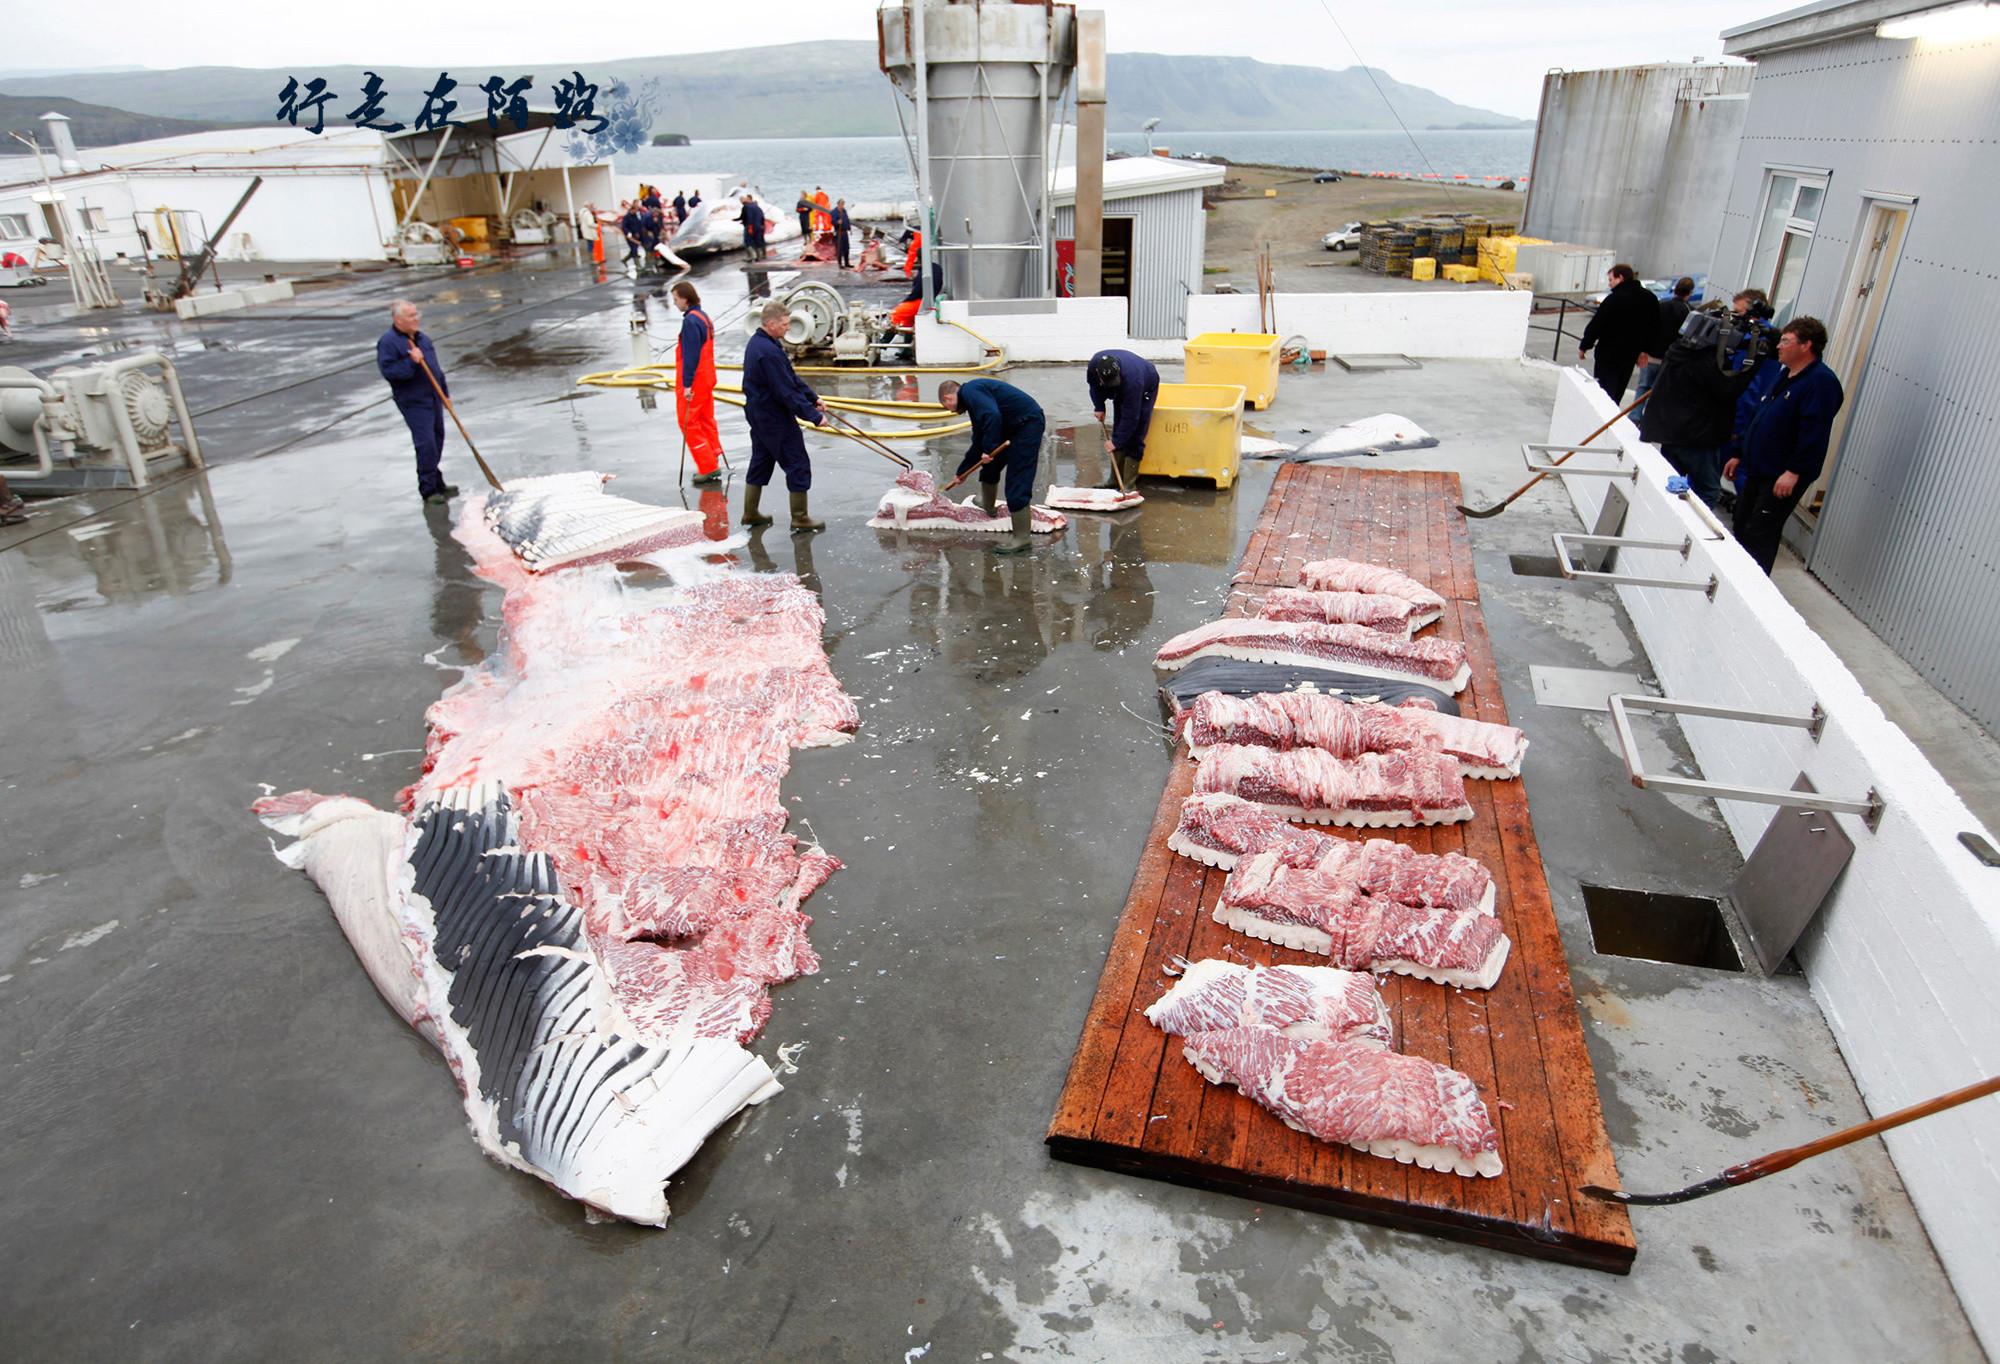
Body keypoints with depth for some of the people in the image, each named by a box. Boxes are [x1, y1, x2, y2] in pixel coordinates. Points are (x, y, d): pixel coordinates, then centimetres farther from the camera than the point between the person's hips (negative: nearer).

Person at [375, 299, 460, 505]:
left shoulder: (422, 338, 14)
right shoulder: (388, 342, -11)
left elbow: (435, 367, 22)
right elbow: (388, 370, -20)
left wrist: (445, 393, 21)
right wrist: (411, 362, -28)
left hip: (434, 399, 8)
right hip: (414, 402, -8)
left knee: (437, 441, 14)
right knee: (426, 444, -12)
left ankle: (437, 483, 26)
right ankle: (428, 489, -4)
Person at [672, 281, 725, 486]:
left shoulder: (690, 321, -18)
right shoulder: (704, 317, 12)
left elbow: (690, 356, -22)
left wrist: (687, 384, -21)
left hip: (694, 382, -10)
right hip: (707, 378, 10)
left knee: (688, 423, -3)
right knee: (706, 420, 16)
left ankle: (707, 467, -4)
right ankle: (711, 464, 22)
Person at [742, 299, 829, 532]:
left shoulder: (757, 342, 9)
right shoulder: (769, 352, -24)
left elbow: (791, 378, 14)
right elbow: (786, 392, -24)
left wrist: (812, 398, 14)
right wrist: (813, 415, -19)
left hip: (759, 414, 10)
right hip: (775, 418, -10)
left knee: (760, 462, 18)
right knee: (798, 464, -1)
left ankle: (750, 513, 25)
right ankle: (800, 517, 5)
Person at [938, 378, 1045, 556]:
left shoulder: (970, 391, -12)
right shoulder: (974, 399, 20)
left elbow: (993, 416, -30)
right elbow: (979, 442, 27)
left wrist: (989, 449, -23)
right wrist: (962, 471, 32)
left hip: (1028, 423, -11)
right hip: (1014, 427, 11)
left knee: (1017, 484, -9)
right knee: (989, 466, 26)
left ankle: (1021, 538, -2)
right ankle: (987, 506, 48)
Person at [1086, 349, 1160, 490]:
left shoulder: (1131, 380, -46)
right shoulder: (1094, 363, -30)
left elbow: (1131, 416, -38)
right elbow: (1093, 384, -4)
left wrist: (1115, 441, -35)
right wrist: (1099, 407, -11)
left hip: (1146, 388, -6)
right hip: (1121, 390, 6)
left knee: (1134, 437, -13)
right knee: (1119, 428, 4)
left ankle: (1129, 484, -10)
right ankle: (1116, 479, 10)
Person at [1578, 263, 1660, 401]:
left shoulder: (1615, 298, -17)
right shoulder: (1650, 298, 7)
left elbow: (1596, 325, -16)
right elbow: (1654, 328, 14)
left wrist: (1584, 347, -6)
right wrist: (1643, 349, 21)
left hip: (1609, 354, -7)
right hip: (1630, 355, 7)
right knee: (1617, 392, 16)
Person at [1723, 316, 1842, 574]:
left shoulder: (1821, 381, -16)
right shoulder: (1786, 377, 16)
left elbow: (1815, 432, -23)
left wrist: (1794, 471, -27)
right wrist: (1740, 455, 23)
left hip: (1784, 478, -10)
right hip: (1758, 471, 10)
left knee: (1758, 538, -8)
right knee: (1741, 529, 16)